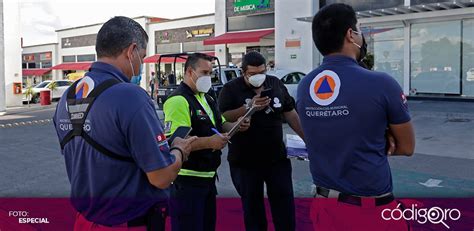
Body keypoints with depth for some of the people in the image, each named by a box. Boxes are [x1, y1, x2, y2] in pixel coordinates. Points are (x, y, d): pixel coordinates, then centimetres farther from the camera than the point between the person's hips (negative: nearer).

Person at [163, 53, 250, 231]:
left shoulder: (207, 98, 15)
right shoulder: (179, 100, -18)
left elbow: (221, 125, 24)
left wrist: (237, 126, 3)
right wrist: (209, 142, -30)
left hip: (208, 176, 10)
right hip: (187, 181, -10)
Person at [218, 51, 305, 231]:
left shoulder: (276, 84, 4)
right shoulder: (231, 89, -6)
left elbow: (291, 114, 10)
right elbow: (223, 118, -16)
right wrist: (249, 107, -27)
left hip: (277, 158, 2)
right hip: (245, 161, -2)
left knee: (284, 203, 9)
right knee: (252, 206, 13)